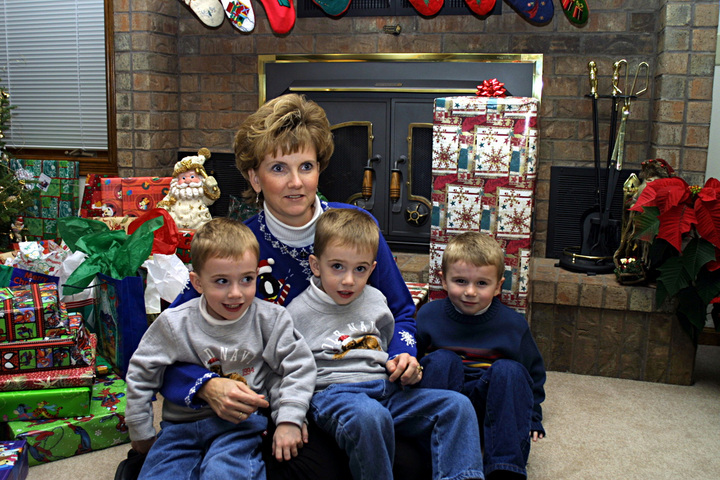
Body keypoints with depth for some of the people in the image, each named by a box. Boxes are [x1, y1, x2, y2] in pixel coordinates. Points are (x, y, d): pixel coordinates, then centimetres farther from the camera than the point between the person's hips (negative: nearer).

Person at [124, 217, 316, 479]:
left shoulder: (271, 320, -5)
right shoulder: (174, 324, -4)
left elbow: (299, 368, 2)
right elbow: (141, 373, 7)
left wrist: (289, 421, -7)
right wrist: (141, 432, 12)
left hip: (242, 422, -2)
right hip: (182, 423, 2)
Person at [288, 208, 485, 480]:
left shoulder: (375, 301, 13)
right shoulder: (298, 312, -1)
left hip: (384, 388, 6)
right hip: (332, 392, -5)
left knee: (457, 405, -10)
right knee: (370, 417, -40)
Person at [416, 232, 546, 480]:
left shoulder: (513, 324, -4)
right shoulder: (429, 316, -6)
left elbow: (534, 372, 9)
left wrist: (533, 418, 7)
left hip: (492, 407, 1)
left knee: (509, 370, -26)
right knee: (442, 360, -26)